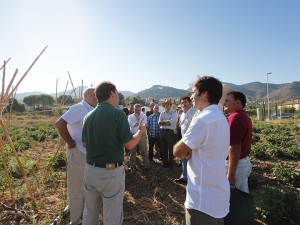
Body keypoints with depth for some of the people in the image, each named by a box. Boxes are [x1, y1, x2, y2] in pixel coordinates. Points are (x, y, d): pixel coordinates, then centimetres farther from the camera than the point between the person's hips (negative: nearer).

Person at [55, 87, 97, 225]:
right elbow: (59, 123, -27)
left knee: (87, 186, 22)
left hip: (89, 154, 9)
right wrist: (70, 142, -21)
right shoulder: (79, 108, -17)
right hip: (77, 153, -9)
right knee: (77, 187, 7)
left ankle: (85, 214, 43)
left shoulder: (91, 111, 9)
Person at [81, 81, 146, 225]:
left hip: (90, 169, 6)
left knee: (90, 212, 24)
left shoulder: (88, 116, 1)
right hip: (111, 172, -6)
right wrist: (140, 131, 3)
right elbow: (129, 144, -14)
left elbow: (85, 143, 11)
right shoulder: (117, 114, -16)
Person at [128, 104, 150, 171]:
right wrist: (139, 123, -13)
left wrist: (135, 124, -13)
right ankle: (132, 165, 23)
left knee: (144, 151, 3)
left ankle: (146, 165, 15)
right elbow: (130, 124, -11)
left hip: (142, 135, -1)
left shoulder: (143, 116, 6)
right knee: (132, 152, 11)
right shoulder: (130, 116, 8)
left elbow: (144, 124, -11)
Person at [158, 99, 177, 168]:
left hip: (170, 132, -5)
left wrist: (163, 122, -7)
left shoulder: (174, 113, -3)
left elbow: (172, 121, -18)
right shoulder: (162, 113, 12)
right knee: (163, 149, 12)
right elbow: (159, 123, 0)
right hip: (163, 132, 5)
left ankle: (170, 164, 17)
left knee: (171, 149, 4)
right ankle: (164, 163, 26)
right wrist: (167, 122, -14)